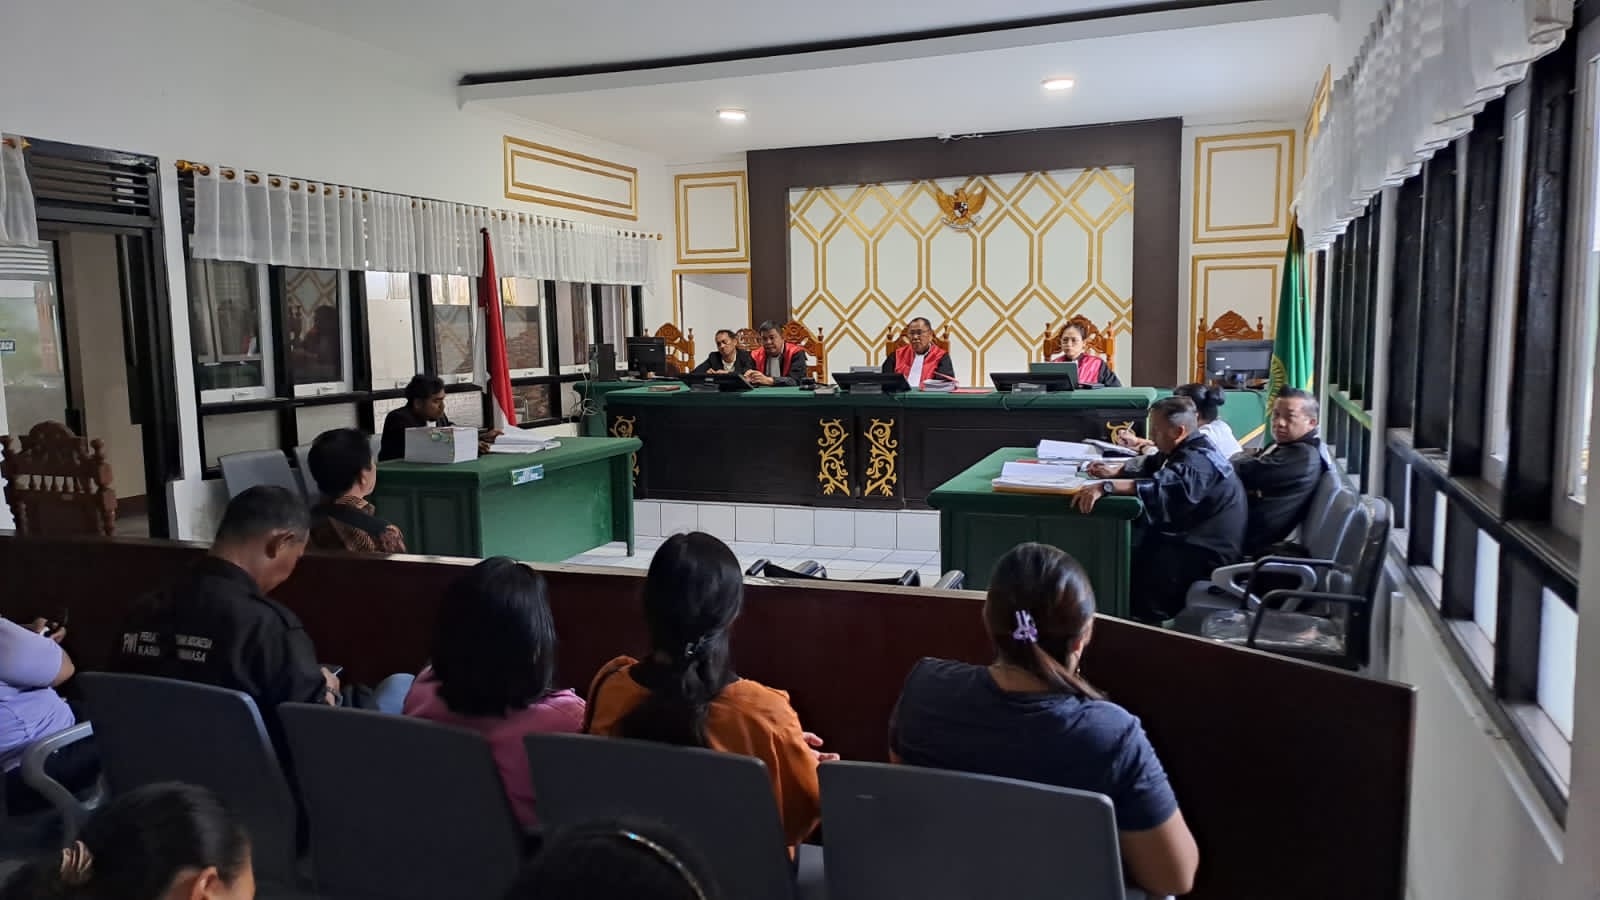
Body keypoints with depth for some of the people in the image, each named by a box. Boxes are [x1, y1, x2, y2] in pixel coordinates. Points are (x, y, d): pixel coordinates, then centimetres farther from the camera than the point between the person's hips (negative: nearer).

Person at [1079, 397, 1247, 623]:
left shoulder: (1198, 461, -23)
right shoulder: (1193, 450, 10)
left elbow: (1162, 487, -41)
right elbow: (1152, 466, 20)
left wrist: (1105, 486, -48)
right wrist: (1116, 470, 2)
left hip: (1204, 556, -10)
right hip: (1192, 545, 10)